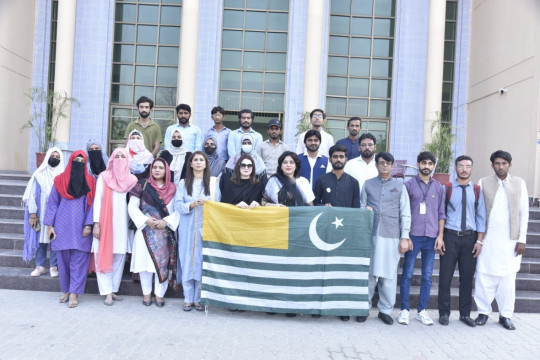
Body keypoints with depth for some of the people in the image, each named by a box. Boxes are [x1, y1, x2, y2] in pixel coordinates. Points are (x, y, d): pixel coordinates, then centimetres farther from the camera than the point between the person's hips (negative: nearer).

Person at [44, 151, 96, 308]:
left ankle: (74, 293, 4)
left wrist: (88, 225, -8)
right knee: (63, 259, 8)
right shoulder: (60, 180, 6)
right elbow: (52, 203, 7)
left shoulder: (90, 182, 4)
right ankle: (66, 290, 21)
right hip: (63, 226, 1)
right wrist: (50, 225, 1)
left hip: (81, 228, -1)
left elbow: (92, 204, 1)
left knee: (79, 261, -2)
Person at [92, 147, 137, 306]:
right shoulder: (104, 177, 2)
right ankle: (107, 292, -1)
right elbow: (97, 200, -1)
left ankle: (113, 289, 14)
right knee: (104, 256, -4)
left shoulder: (131, 179, 8)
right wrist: (96, 223, -8)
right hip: (106, 221, -2)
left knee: (119, 256, 3)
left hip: (122, 223, 2)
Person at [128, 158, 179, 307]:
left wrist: (166, 221, -12)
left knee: (163, 261, -1)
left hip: (165, 232, 0)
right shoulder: (142, 185, 5)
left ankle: (160, 294, 11)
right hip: (145, 231, 0)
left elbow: (178, 210, 1)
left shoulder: (173, 188, 7)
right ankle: (146, 293, 16)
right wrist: (146, 220, -10)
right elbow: (132, 207, 2)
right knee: (145, 260, 1)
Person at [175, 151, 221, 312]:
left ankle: (198, 298, 10)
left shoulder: (213, 182, 7)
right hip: (187, 229, 1)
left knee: (202, 261, -1)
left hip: (205, 228, 0)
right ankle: (188, 298, 10)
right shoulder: (184, 183, 9)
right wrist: (192, 205, -15)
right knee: (187, 261, 0)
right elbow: (178, 205, -1)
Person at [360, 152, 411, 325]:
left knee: (389, 274, 3)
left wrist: (405, 237, 1)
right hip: (370, 234, 0)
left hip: (391, 236, 0)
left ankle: (385, 310, 15)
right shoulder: (368, 184, 12)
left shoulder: (399, 185, 10)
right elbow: (361, 206, 17)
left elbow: (405, 213, 7)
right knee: (368, 273, 1)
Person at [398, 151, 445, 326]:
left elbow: (441, 213, 13)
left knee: (427, 276, 6)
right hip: (413, 235, -2)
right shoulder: (409, 185, 2)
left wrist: (440, 235, 4)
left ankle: (422, 311, 17)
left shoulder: (438, 187, 11)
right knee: (407, 274, 1)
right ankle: (404, 310, 11)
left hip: (431, 237, 3)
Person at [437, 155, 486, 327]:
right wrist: (439, 237, -7)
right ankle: (444, 313, 15)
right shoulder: (447, 189, 1)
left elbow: (481, 216, 7)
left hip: (470, 238, 2)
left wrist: (479, 240, 1)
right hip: (450, 237, -2)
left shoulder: (477, 191, 6)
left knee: (467, 277, 8)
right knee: (445, 277, 2)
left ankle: (465, 314, 21)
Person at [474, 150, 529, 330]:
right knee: (484, 276, 2)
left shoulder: (519, 183, 6)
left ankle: (505, 315, 18)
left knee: (508, 278, 6)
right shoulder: (483, 183, 4)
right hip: (488, 239, -1)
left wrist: (522, 239, 0)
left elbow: (524, 213, 6)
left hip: (510, 240, 1)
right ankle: (483, 312, 16)